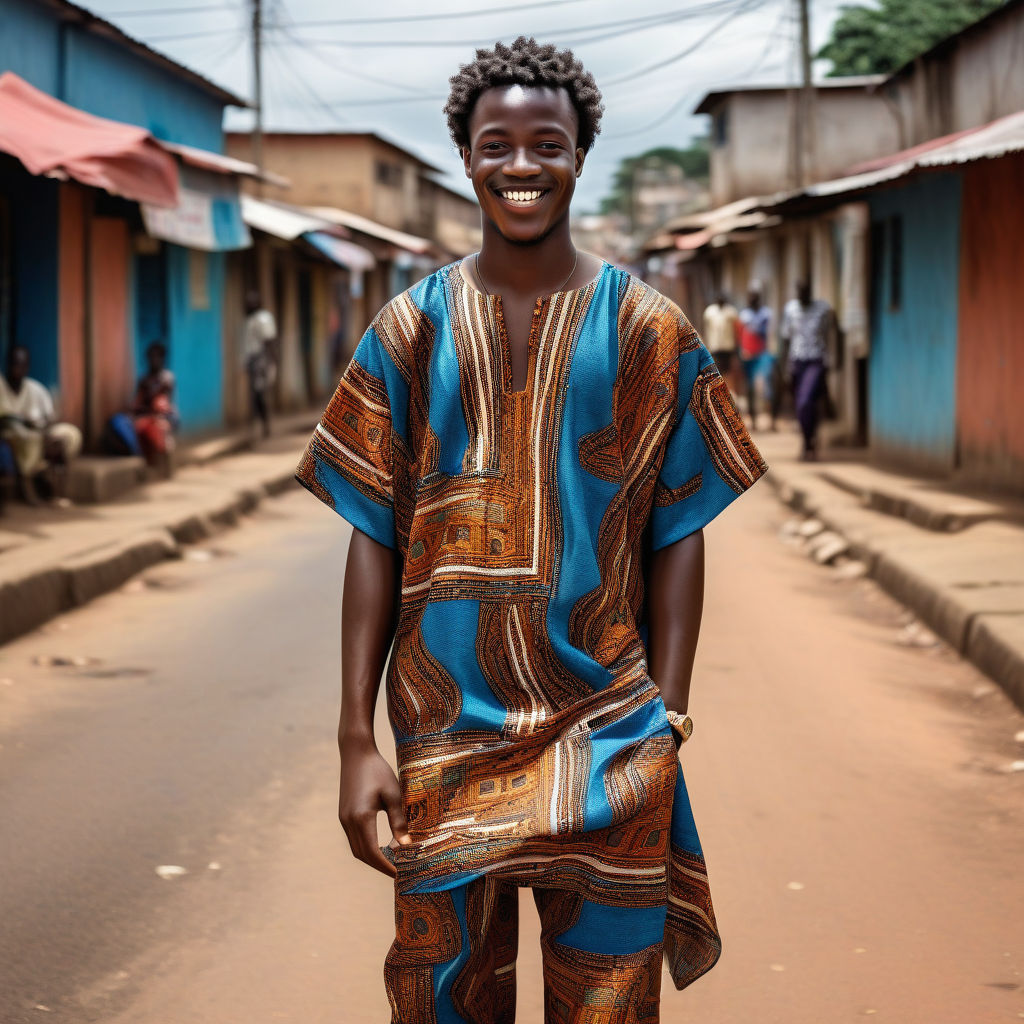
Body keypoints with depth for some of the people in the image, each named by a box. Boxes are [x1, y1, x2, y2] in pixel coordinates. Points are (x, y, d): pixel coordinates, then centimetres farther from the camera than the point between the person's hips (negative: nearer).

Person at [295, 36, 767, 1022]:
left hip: (606, 727, -1)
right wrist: (356, 742, -2)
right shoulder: (413, 328, 4)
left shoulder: (647, 330, 2)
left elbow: (677, 536, 3)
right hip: (445, 728, 1)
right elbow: (374, 537, 3)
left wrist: (668, 723, -3)